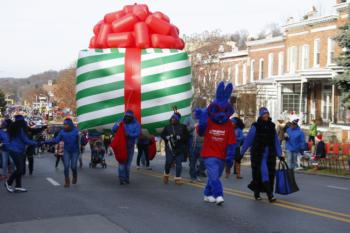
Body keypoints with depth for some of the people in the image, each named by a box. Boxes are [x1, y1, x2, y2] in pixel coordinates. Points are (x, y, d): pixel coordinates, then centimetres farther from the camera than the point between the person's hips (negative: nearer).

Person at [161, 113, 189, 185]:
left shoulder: (182, 127, 4)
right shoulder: (167, 127, 11)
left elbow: (186, 136, -3)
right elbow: (162, 135, 10)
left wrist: (179, 137, -16)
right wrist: (167, 137, -9)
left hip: (180, 148, -1)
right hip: (170, 148, 1)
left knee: (179, 163, -2)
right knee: (168, 162, -3)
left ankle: (178, 178, 8)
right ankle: (166, 175, 23)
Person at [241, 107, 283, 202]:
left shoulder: (272, 126, 9)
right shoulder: (255, 126, -4)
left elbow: (276, 141, 12)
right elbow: (248, 140, -2)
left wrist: (279, 154, 9)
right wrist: (241, 153, -2)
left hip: (270, 154, 5)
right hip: (258, 154, -5)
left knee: (270, 174, 4)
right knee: (263, 173, -12)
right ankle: (270, 195, -14)